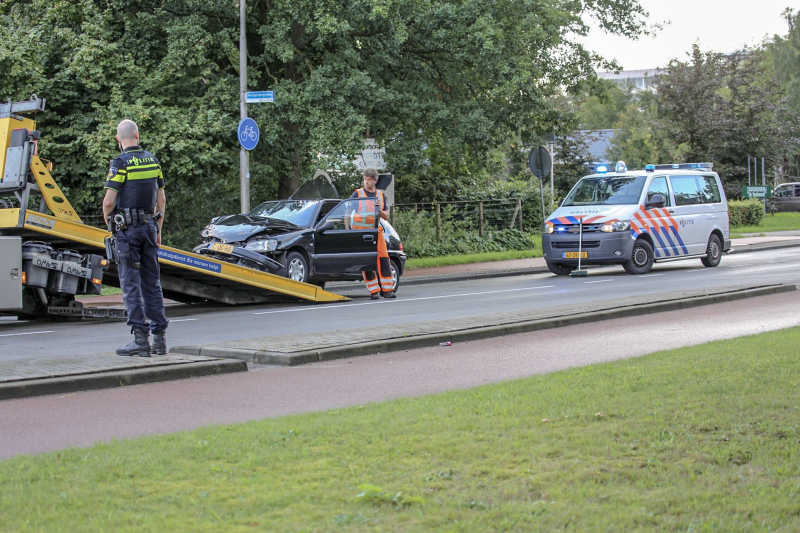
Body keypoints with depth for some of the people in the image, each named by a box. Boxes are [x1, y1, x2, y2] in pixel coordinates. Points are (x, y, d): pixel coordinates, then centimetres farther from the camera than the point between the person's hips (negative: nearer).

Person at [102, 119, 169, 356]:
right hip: (149, 225, 6)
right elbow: (161, 199, 13)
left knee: (131, 283, -4)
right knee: (152, 282, 10)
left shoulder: (120, 163, -11)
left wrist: (109, 223, 3)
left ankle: (141, 338, -8)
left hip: (127, 229, -6)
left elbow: (108, 201, -15)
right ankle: (159, 336, 11)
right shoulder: (152, 161, 8)